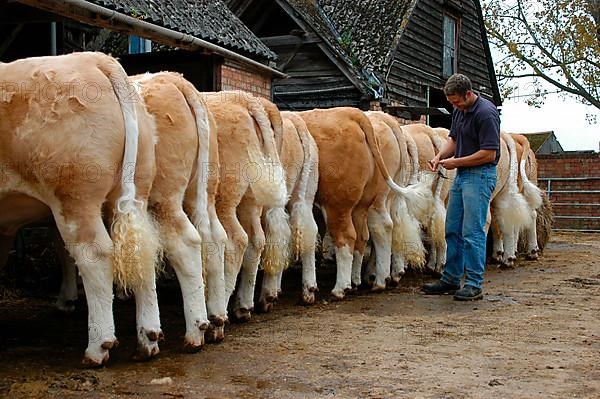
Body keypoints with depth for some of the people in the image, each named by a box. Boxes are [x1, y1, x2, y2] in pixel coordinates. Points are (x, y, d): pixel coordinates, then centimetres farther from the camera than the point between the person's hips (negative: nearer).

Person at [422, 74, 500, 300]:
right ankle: (451, 279, 21)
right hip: (461, 175, 9)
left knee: (473, 232, -9)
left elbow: (489, 154, -20)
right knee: (452, 230, 12)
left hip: (480, 175, -9)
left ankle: (474, 285, -2)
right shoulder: (459, 111, 10)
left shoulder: (486, 113, -18)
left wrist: (456, 161, -15)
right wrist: (440, 156, 1)